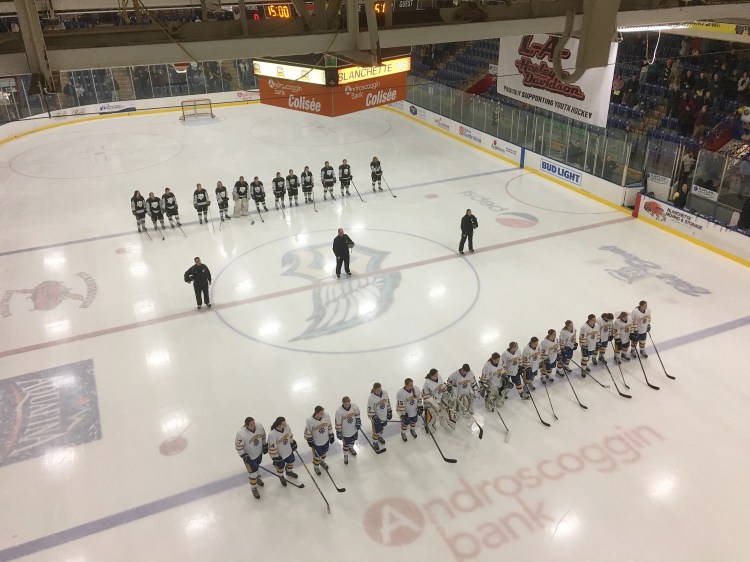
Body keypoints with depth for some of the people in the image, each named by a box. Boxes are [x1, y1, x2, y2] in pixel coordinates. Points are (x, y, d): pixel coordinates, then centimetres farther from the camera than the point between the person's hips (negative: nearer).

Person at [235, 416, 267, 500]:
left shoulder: (259, 426, -22)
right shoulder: (241, 434, -35)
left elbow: (263, 436, 0)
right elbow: (238, 447, -20)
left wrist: (265, 445, 6)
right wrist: (244, 456, -22)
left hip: (259, 452, 5)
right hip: (249, 456, -5)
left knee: (256, 467, 29)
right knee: (253, 472, 5)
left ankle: (257, 477, 59)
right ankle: (254, 488, 30)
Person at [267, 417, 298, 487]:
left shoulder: (286, 426, -22)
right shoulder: (272, 435, -39)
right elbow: (272, 447, -28)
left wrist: (293, 443, 12)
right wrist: (275, 458, -21)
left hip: (289, 451, 5)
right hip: (280, 455, -5)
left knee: (291, 462, 29)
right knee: (280, 467, 21)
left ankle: (289, 472, 61)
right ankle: (281, 477, 53)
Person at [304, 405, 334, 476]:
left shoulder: (327, 416, -24)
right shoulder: (310, 421, -33)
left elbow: (329, 426, -6)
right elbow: (307, 431, -17)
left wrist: (331, 436, 2)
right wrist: (310, 441, -9)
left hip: (326, 440, 4)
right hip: (316, 442, -4)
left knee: (324, 452, 29)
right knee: (317, 456, 18)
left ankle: (322, 462, 60)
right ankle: (316, 467, 48)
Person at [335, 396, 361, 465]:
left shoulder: (354, 406, -22)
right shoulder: (339, 411, -33)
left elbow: (357, 414, 0)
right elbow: (338, 423, -21)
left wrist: (358, 422, -2)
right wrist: (339, 433, -14)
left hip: (354, 429, 4)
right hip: (345, 432, -4)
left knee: (353, 440, 30)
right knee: (346, 444, 15)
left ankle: (351, 448, 62)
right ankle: (345, 455, 43)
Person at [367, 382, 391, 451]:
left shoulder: (385, 393, -14)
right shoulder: (371, 398, -29)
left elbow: (388, 403, 2)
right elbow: (370, 410, -21)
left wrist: (389, 412, 8)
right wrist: (374, 417, -26)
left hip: (384, 416, 5)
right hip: (376, 418, -5)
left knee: (382, 428, 28)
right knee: (376, 431, 12)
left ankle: (380, 437, 57)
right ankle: (375, 443, 38)